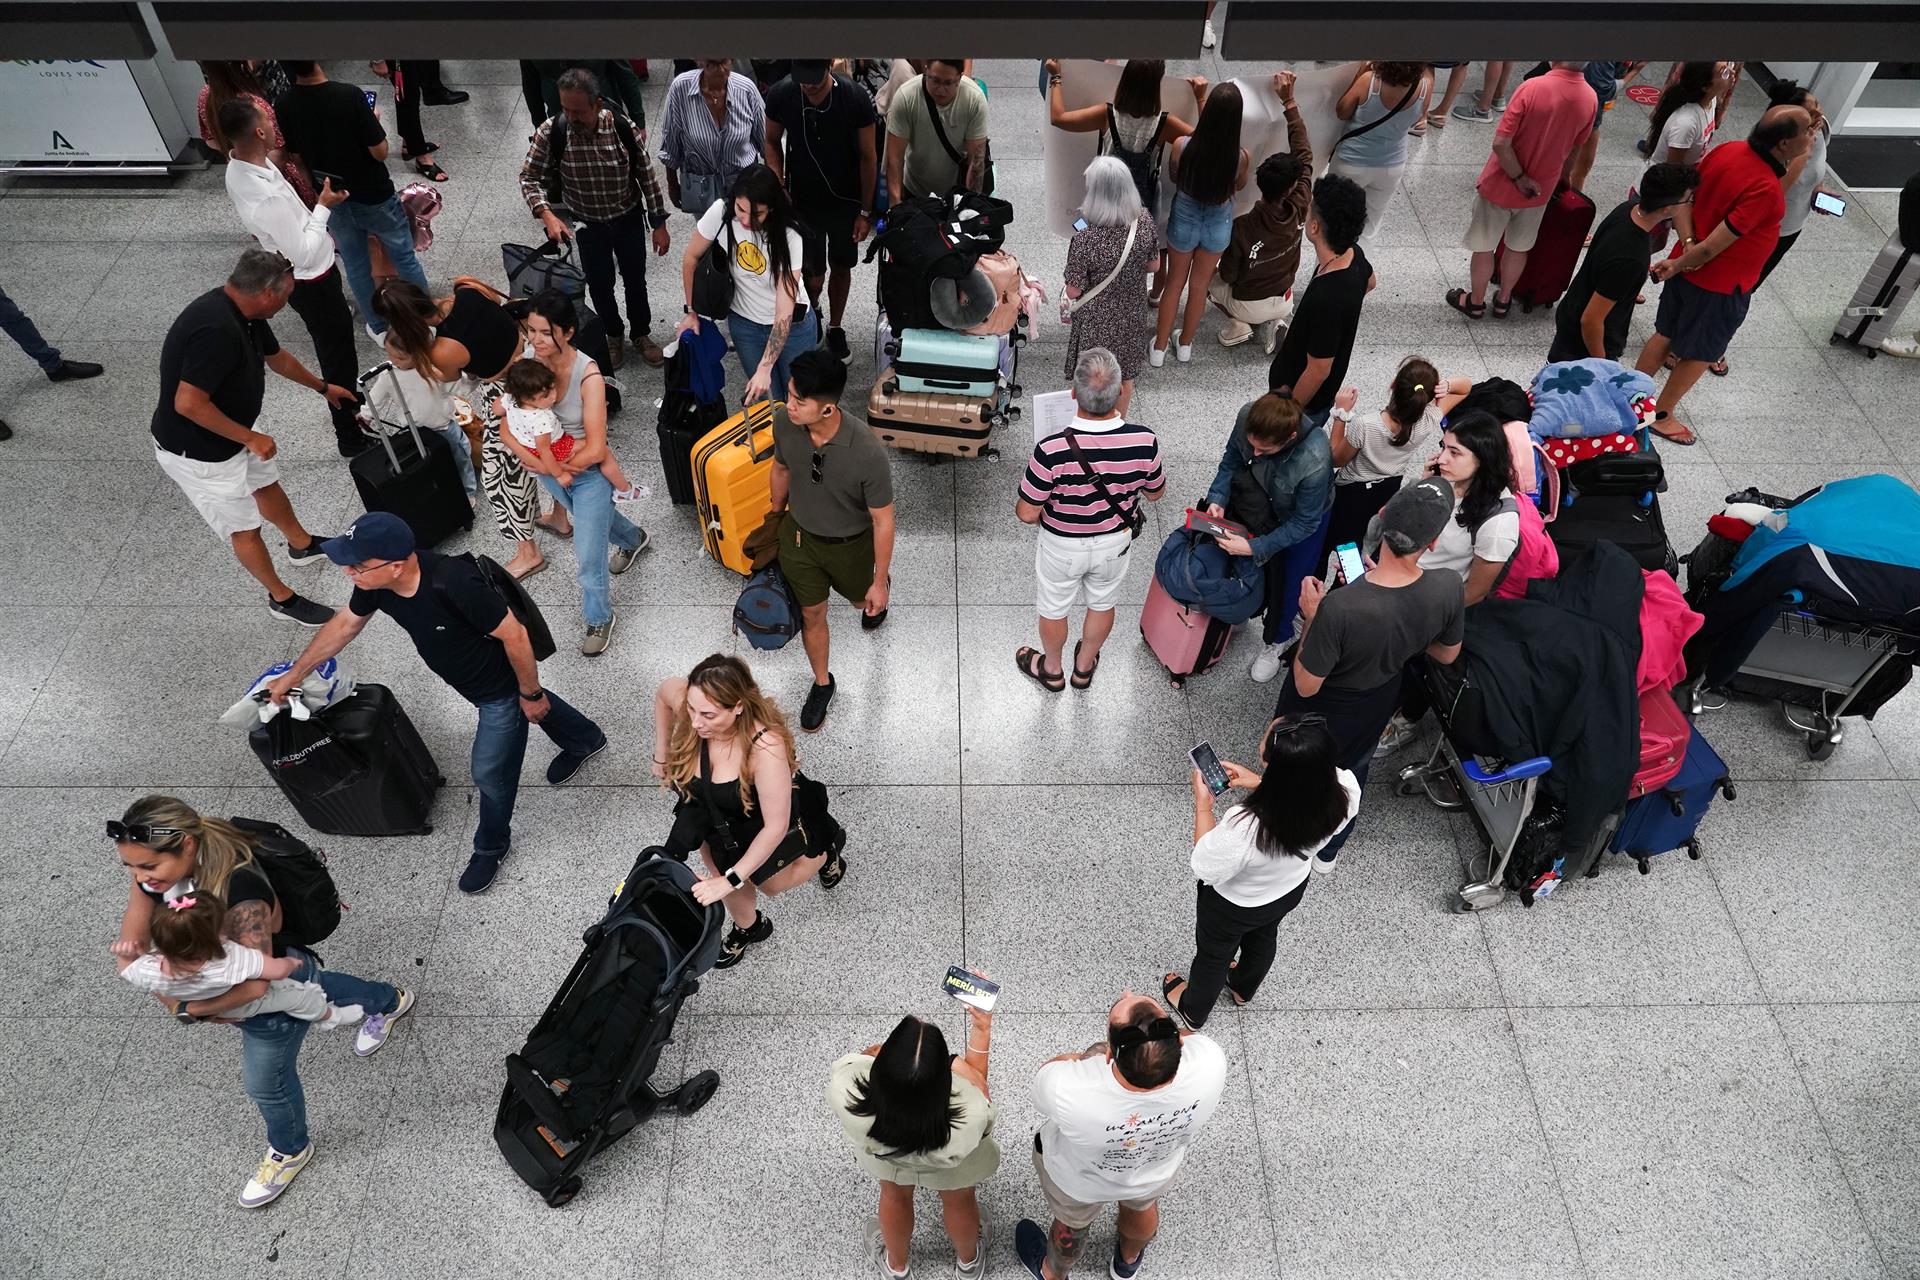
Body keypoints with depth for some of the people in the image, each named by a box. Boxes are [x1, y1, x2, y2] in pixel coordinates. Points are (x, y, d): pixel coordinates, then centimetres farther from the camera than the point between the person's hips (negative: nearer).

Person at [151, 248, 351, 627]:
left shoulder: (243, 312, -5)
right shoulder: (216, 330, -36)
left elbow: (276, 356, 16)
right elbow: (188, 404, -35)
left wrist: (323, 387, 29)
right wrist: (249, 437, -25)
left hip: (229, 435, 9)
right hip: (195, 452, -9)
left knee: (266, 483, 29)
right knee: (245, 528, 8)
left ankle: (303, 545, 55)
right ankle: (281, 599, 27)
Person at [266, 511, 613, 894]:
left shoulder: (453, 585, -44)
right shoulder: (376, 583, -20)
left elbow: (514, 634, -33)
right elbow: (344, 625, 1)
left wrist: (530, 694, -19)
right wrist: (294, 674, 10)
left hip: (502, 682, -7)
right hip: (470, 679, 7)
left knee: (490, 772, 9)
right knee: (539, 706, 33)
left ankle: (492, 846, 38)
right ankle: (585, 740, 63)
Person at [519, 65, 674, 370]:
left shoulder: (624, 128, -23)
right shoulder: (551, 132, -23)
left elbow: (647, 176, -10)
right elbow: (529, 178, -14)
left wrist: (659, 224, -6)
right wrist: (547, 215, -31)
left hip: (628, 219, 0)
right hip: (586, 224, 0)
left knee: (635, 279, 18)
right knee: (600, 284, 17)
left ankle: (642, 333, 42)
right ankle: (614, 335, 43)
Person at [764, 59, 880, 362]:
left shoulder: (855, 98, -21)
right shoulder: (780, 95, -17)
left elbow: (868, 157, -10)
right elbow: (772, 142, 1)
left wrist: (865, 211, -7)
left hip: (846, 201, 0)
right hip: (803, 201, 0)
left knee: (840, 267, 15)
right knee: (813, 275, 2)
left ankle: (835, 327, 41)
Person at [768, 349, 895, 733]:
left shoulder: (867, 452, -39)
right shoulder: (783, 422, -25)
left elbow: (883, 520, -24)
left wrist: (879, 584, -14)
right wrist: (776, 516, 15)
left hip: (850, 543, -2)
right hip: (800, 534, 3)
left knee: (863, 597, 28)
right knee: (811, 613, 19)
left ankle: (878, 595, 67)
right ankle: (822, 683, 46)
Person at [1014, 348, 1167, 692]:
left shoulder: (1052, 451, -36)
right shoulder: (1144, 442, -27)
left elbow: (1028, 514, -23)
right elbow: (1155, 493, -7)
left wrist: (1022, 507, 0)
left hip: (1063, 546, -2)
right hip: (1115, 542, 3)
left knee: (1054, 608, 25)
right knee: (1102, 604, 29)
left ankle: (1052, 670, 51)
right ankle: (1084, 666, 54)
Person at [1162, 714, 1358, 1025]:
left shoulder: (1243, 828, -47)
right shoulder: (1345, 789, -33)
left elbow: (1206, 869, -25)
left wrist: (1203, 805, -18)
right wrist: (1261, 784, -10)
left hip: (1234, 904, -4)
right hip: (1291, 890, 4)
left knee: (1214, 954, 28)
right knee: (1263, 937, 36)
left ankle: (1194, 1010, 59)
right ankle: (1243, 988, 67)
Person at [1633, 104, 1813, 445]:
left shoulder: (1727, 150, -9)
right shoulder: (1765, 190, -31)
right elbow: (1711, 248, -28)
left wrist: (1688, 241, -1)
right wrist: (1677, 265, -11)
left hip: (1687, 266, 7)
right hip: (1720, 287, -7)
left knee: (1665, 334, 24)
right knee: (1699, 355, 15)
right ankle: (1662, 416, 29)